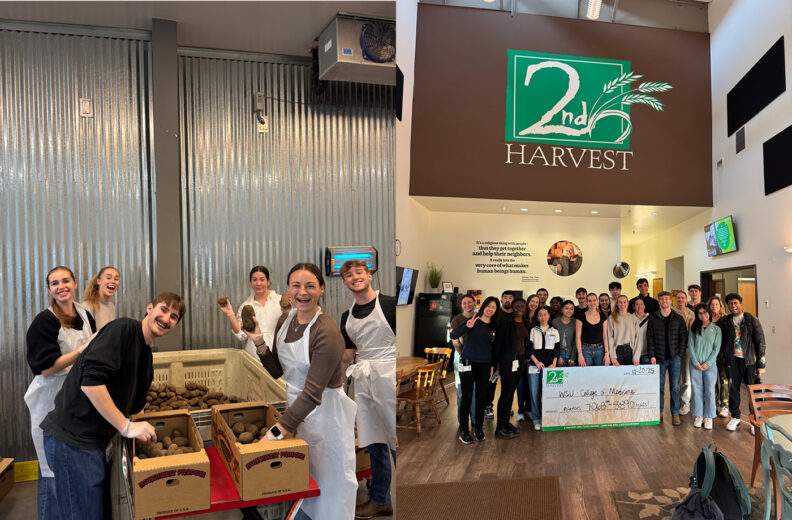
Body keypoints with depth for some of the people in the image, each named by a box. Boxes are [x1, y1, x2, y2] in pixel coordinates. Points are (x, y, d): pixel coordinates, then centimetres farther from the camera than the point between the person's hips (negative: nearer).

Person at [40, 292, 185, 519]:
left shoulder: (146, 356, 15)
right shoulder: (124, 328, -14)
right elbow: (90, 381, -24)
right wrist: (126, 426, -19)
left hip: (94, 440, 9)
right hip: (72, 438, -9)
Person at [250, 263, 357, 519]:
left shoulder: (327, 332, -25)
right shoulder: (284, 322, -1)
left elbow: (313, 392, -27)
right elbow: (277, 371, 7)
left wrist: (277, 431, -29)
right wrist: (259, 342, -8)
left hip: (324, 411, -7)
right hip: (295, 406, 7)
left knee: (328, 478, 9)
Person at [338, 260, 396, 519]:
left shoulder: (389, 304, -6)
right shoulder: (347, 317, 13)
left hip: (389, 375, -6)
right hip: (363, 381, 6)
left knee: (397, 441, -4)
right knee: (374, 444, 13)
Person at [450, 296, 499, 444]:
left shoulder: (493, 327, 6)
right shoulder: (473, 321, -7)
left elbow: (492, 347, 14)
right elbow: (453, 335, -15)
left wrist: (492, 365, 10)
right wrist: (467, 326, -30)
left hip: (484, 365, 4)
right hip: (468, 363, -4)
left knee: (481, 397, 9)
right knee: (467, 397, -2)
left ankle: (479, 428, 22)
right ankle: (463, 430, 8)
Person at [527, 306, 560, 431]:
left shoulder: (554, 331, 13)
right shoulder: (533, 331, 9)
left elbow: (557, 349, 9)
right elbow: (529, 348, 4)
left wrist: (554, 364, -4)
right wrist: (536, 362, -9)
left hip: (549, 366, 0)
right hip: (534, 366, 0)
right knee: (535, 393, -3)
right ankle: (536, 419, 5)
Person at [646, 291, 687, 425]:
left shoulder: (678, 318, 5)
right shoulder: (653, 318, 4)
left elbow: (684, 337, 5)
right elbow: (650, 338, 2)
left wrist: (680, 354, -4)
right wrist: (652, 355, -5)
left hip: (674, 358, 0)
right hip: (659, 358, 0)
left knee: (675, 387, 2)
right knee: (660, 386, 5)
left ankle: (675, 413, 12)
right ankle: (659, 413, 14)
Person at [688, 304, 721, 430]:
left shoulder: (716, 329, 3)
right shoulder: (694, 328, 7)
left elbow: (717, 348, -1)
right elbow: (690, 345, 3)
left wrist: (708, 363, -8)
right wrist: (695, 362, -7)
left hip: (710, 365, -1)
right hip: (695, 365, 1)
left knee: (710, 391, 1)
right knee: (697, 390, 4)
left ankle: (708, 417, 11)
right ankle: (698, 416, 14)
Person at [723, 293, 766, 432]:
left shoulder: (752, 320, -4)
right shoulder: (726, 321, 7)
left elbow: (760, 342, -4)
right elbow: (724, 341, 15)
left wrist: (761, 364, -7)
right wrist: (725, 360, 5)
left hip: (749, 361, -3)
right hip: (733, 361, 3)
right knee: (733, 389, 6)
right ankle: (735, 417, 20)